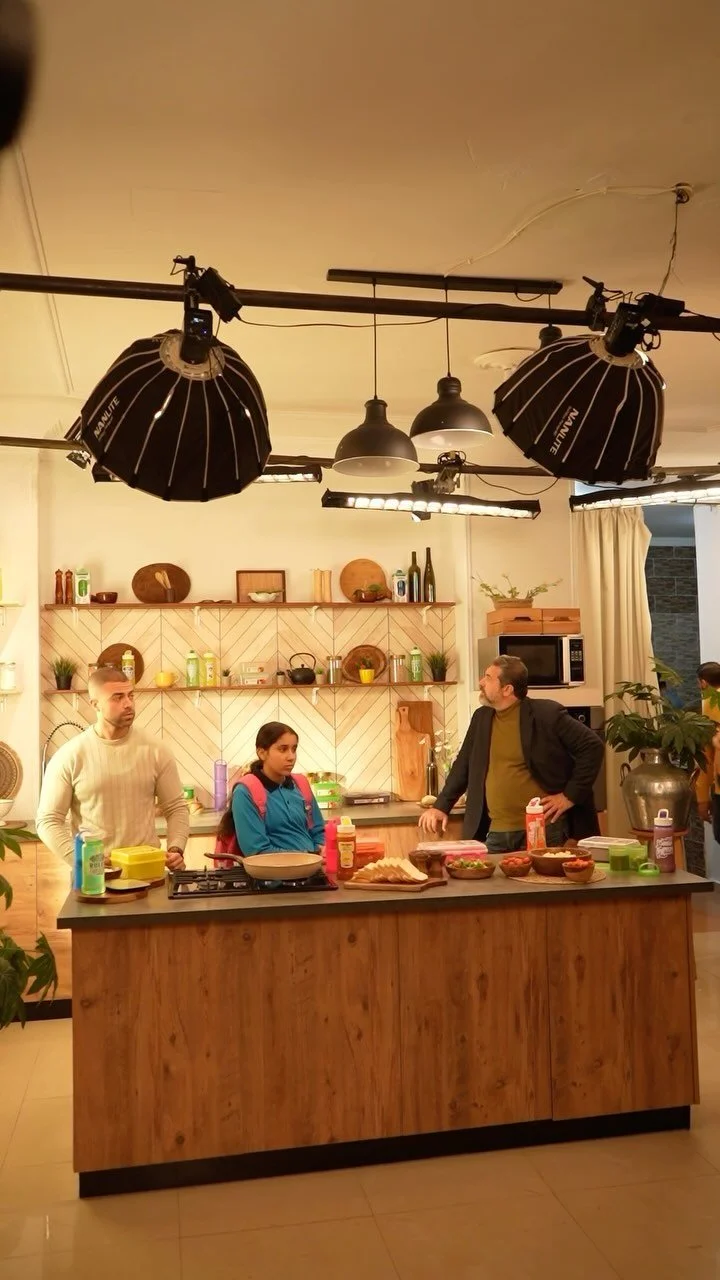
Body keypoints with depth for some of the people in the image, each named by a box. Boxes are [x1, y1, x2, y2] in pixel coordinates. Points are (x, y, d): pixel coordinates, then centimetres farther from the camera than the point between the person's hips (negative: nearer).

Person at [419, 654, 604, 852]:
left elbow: (592, 746, -8)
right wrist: (441, 806, 11)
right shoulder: (481, 718, 9)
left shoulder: (547, 714, -9)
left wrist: (570, 796, -9)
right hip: (496, 834, 5)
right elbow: (463, 766, 18)